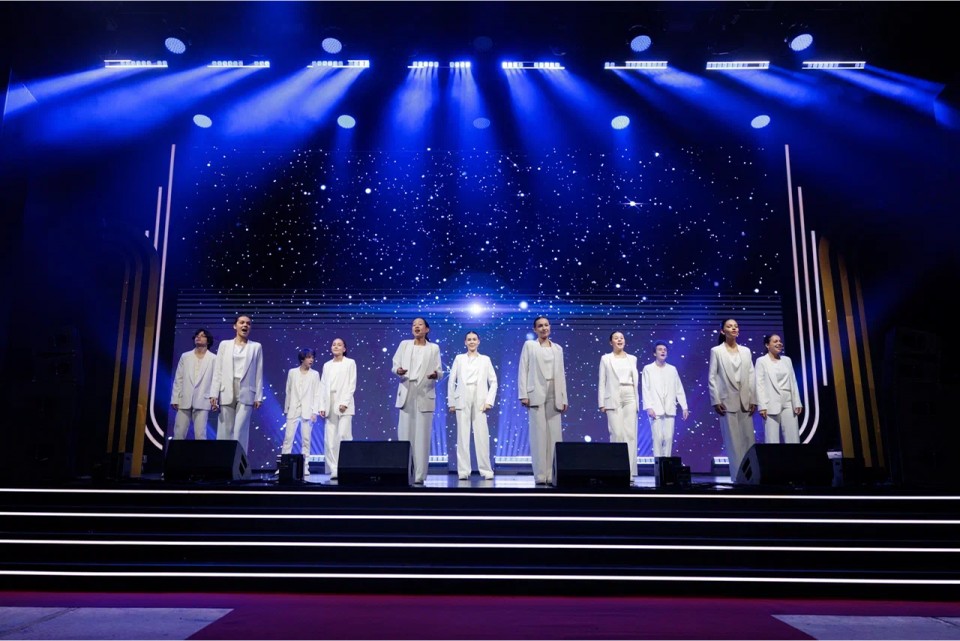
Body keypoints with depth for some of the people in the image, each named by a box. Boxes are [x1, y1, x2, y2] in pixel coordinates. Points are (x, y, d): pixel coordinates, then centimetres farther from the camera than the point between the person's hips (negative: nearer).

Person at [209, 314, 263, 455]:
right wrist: (214, 394, -1)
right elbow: (218, 371, 8)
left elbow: (259, 373, 6)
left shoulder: (256, 347, 10)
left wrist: (258, 397, 0)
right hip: (226, 393, 2)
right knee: (224, 432, 1)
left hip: (246, 393, -1)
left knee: (240, 431, -9)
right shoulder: (224, 344, 13)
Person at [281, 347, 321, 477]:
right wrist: (286, 409, 9)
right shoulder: (292, 372, 5)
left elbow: (316, 394, 1)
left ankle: (305, 466, 6)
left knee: (306, 439, 1)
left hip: (307, 411, -1)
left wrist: (315, 412, -6)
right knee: (288, 438, -1)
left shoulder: (315, 374, 3)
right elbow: (288, 392, 9)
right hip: (293, 410, 1)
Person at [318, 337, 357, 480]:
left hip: (343, 404, -4)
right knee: (330, 439, -2)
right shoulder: (327, 365, 17)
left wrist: (344, 402, -12)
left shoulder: (350, 363, 6)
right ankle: (333, 470, 0)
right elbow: (323, 387, 13)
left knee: (344, 436, -11)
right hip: (330, 405, 4)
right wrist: (322, 406, 3)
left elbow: (352, 385, -1)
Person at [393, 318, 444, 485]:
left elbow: (440, 372, 6)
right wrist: (398, 370, -13)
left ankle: (419, 475, -3)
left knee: (422, 436, -4)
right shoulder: (404, 344, 15)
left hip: (424, 395, -1)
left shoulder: (434, 348, 11)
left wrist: (436, 374, -17)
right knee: (404, 434, -2)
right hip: (406, 394, 1)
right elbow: (395, 365, 10)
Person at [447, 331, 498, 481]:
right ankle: (463, 471, 3)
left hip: (480, 402, 0)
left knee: (482, 436, -6)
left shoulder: (485, 359, 11)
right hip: (462, 401, 0)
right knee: (463, 436, -1)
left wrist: (489, 401, -3)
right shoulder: (459, 359, 11)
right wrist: (451, 402, 2)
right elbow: (451, 381, 9)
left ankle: (486, 470, 1)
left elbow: (493, 382, 7)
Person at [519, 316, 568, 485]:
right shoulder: (529, 345, 8)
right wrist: (524, 395, -9)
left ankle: (552, 474, 5)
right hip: (536, 394, -3)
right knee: (539, 434, -5)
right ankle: (540, 475, -3)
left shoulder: (558, 348, 17)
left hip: (554, 396, 3)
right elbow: (523, 370, 1)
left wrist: (564, 398, 8)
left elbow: (561, 374, 15)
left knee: (555, 435, 0)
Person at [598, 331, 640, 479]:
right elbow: (602, 382, 4)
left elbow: (636, 381, 13)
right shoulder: (606, 359, 8)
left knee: (630, 434, -3)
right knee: (617, 434, -9)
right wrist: (602, 403, -3)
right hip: (614, 399, -2)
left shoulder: (632, 359, 15)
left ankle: (629, 471, 1)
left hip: (630, 397, 2)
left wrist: (637, 401, 6)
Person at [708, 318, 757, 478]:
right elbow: (712, 377, -1)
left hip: (745, 401, 4)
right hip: (727, 401, -3)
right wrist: (716, 401, -9)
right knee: (733, 441, -2)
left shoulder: (746, 351, 13)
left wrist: (753, 400, 2)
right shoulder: (716, 351, 3)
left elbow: (752, 376, 10)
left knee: (749, 439, 1)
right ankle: (738, 476, 1)